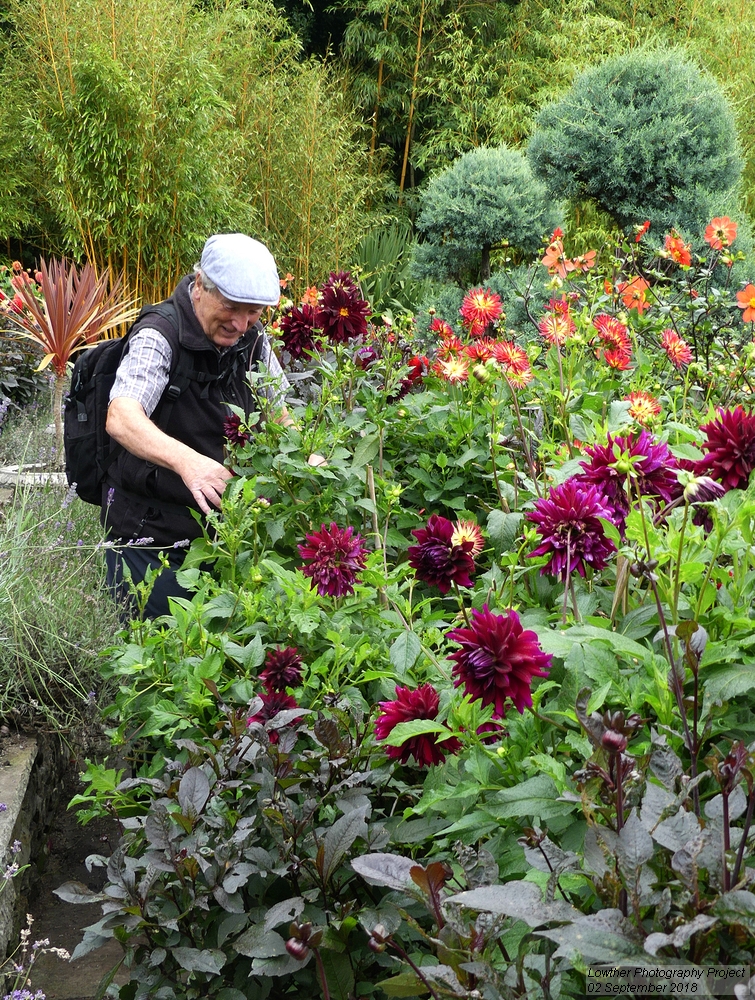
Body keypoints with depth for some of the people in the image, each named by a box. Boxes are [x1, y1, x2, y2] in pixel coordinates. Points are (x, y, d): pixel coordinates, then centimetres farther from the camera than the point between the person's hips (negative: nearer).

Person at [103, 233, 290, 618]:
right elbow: (121, 419, -37)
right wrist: (187, 461, -56)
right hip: (150, 530, -6)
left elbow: (277, 414, 14)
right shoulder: (158, 337, -20)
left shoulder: (252, 340, 1)